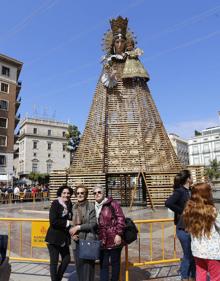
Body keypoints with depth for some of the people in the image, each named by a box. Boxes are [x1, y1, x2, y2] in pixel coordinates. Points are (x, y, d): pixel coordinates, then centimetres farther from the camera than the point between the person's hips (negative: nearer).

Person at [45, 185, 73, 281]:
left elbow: (70, 219, 9)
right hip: (54, 237, -6)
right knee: (54, 261, 6)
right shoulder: (55, 203, -13)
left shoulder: (69, 205, 4)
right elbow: (53, 221, -22)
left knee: (67, 259, 14)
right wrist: (67, 223, -17)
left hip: (64, 237, 6)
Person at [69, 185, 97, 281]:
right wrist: (72, 233, -4)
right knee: (78, 265, 12)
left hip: (88, 240, -4)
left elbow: (93, 224, -10)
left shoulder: (91, 206, -7)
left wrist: (78, 227, -13)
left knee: (87, 265, 0)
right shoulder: (74, 207, 8)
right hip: (76, 241, 5)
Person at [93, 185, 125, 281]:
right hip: (102, 241, 5)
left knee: (115, 263, 12)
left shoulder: (112, 203, -8)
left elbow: (120, 218, -13)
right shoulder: (94, 207, 9)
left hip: (114, 239, -4)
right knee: (103, 264, 11)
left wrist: (119, 234, -18)